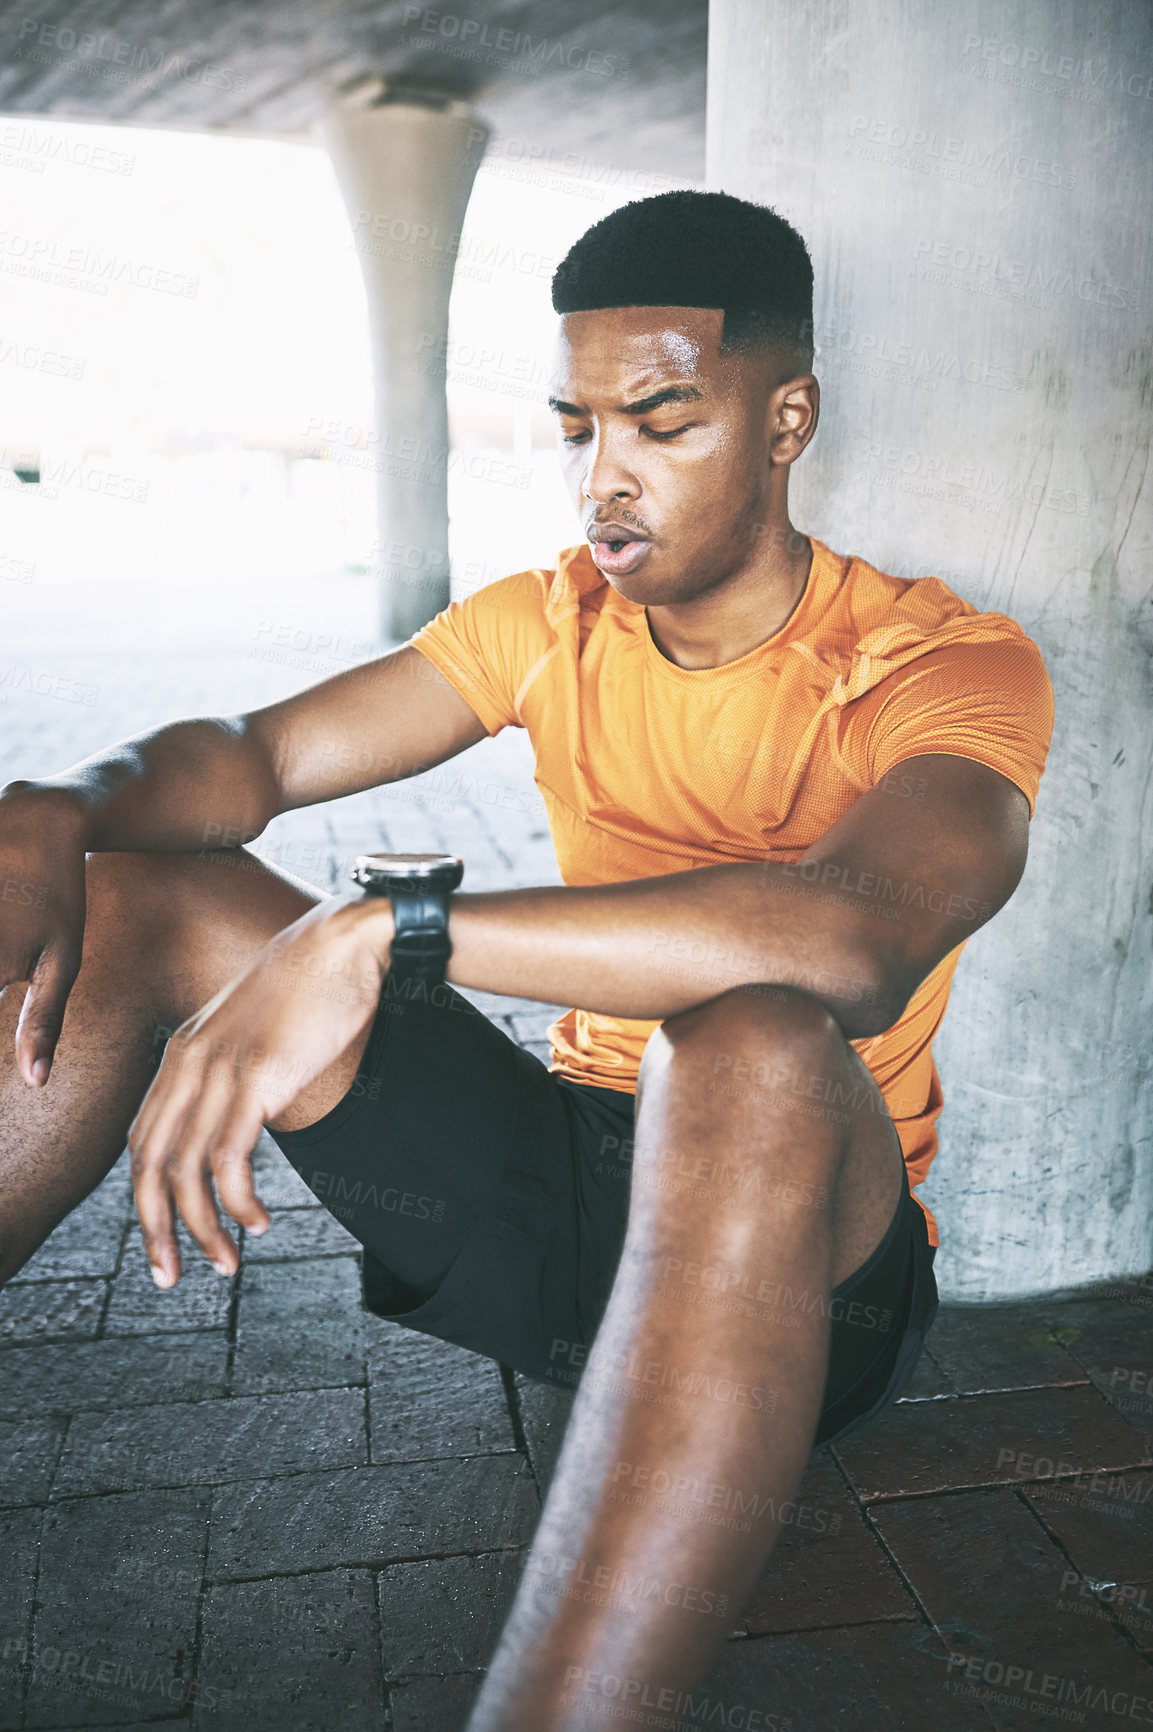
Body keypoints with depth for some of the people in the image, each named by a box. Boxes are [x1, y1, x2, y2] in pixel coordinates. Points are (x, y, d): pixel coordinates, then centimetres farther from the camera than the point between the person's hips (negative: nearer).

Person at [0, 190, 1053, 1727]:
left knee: (758, 1055, -42)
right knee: (141, 890, -6)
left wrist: (384, 933, -39)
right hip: (552, 1174, 5)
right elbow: (256, 751, -2)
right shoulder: (550, 622, 4)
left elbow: (853, 940, -35)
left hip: (805, 1254, -4)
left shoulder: (953, 665, -13)